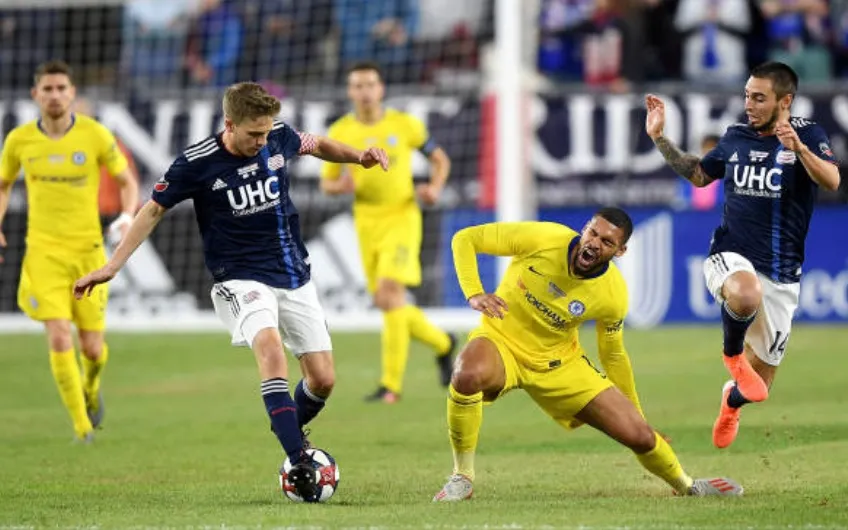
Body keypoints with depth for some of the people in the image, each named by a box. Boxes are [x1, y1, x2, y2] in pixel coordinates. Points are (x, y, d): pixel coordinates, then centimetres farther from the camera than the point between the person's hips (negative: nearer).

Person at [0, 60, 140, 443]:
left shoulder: (96, 135, -7)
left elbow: (127, 182, 4)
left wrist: (127, 217, -16)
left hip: (87, 250, 0)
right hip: (43, 251, 0)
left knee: (91, 346, 4)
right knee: (59, 339, -15)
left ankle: (91, 386, 41)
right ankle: (81, 423, -1)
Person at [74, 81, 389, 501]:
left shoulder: (278, 138, -4)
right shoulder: (196, 163, -15)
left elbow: (317, 145, 19)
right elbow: (154, 210, -3)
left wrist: (357, 156, 1)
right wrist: (111, 266, -4)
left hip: (295, 277, 5)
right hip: (242, 278, -5)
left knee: (323, 379, 0)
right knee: (270, 348, -32)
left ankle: (291, 434, 32)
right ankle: (298, 462, -38)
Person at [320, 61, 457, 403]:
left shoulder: (405, 125, -3)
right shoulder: (339, 133, 2)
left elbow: (440, 159, 10)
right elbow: (326, 183, 8)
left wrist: (435, 188, -11)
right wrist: (342, 185, -15)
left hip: (402, 218, -4)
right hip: (367, 223, 4)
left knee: (389, 294, -19)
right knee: (385, 303, 7)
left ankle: (391, 384, -15)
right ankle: (442, 343, 35)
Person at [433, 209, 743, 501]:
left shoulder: (613, 295, -14)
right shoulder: (543, 239, -22)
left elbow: (613, 356, 4)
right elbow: (465, 239, -14)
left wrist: (637, 418, 12)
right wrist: (474, 294, -30)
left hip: (559, 363, 2)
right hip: (501, 340, -2)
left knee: (640, 436, -6)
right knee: (468, 375, -41)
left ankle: (686, 486, 31)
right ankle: (463, 478, -18)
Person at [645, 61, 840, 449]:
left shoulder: (807, 134, -5)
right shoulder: (736, 137, 6)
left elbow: (831, 181, -23)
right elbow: (699, 175, 24)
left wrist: (799, 149, -40)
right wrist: (660, 139, 14)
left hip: (781, 276, 0)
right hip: (731, 258, 0)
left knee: (760, 380, 10)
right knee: (746, 294, -40)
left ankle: (732, 399, 48)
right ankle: (733, 354, -9)